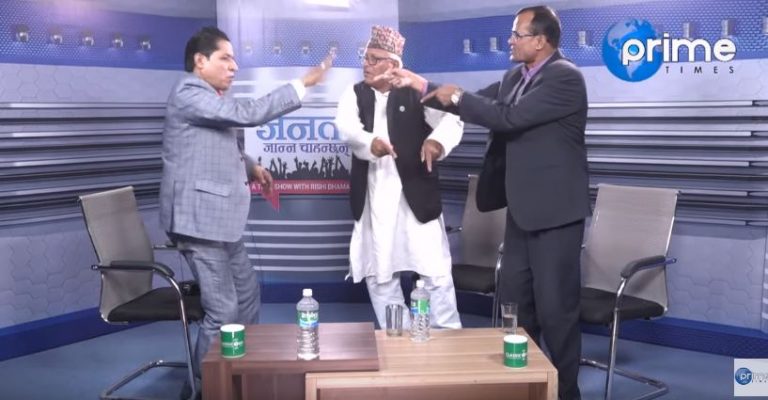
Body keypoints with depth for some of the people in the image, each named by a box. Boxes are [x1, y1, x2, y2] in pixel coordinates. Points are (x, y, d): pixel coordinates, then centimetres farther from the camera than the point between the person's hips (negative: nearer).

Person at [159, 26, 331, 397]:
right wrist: (303, 83, -20)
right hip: (200, 218, -11)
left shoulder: (211, 98, 17)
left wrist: (250, 167, 11)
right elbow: (247, 112, -24)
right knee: (222, 309, -7)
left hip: (220, 218, 11)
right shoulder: (189, 94, -15)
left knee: (247, 289, 20)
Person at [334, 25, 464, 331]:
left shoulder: (416, 94, -1)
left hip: (415, 194, -3)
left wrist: (437, 140, -38)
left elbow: (451, 120, -15)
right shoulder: (355, 94, 7)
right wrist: (369, 142, -34)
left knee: (435, 270, -1)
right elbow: (346, 126, -12)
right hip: (373, 198, 4)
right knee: (378, 273, 10)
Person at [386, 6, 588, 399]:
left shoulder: (566, 77, -17)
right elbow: (474, 103, 16)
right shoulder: (514, 78, 11)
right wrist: (421, 85, 8)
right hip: (522, 207, 9)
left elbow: (509, 117, -24)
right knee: (514, 300, 16)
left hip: (554, 209, -9)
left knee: (555, 305, 0)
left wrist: (457, 97, -12)